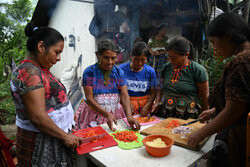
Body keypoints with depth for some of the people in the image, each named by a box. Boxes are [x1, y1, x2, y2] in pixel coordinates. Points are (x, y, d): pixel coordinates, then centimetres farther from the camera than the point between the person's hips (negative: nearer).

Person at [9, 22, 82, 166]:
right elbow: (37, 117, -24)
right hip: (41, 142, -9)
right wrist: (65, 136, -16)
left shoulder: (39, 70, 9)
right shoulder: (29, 71, -20)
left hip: (53, 138, 9)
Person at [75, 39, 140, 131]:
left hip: (115, 113, 3)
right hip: (94, 113, -2)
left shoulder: (119, 72, -2)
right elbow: (89, 99, -15)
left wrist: (129, 116, -25)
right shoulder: (89, 72, -11)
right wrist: (107, 114, -26)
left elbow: (124, 96, -10)